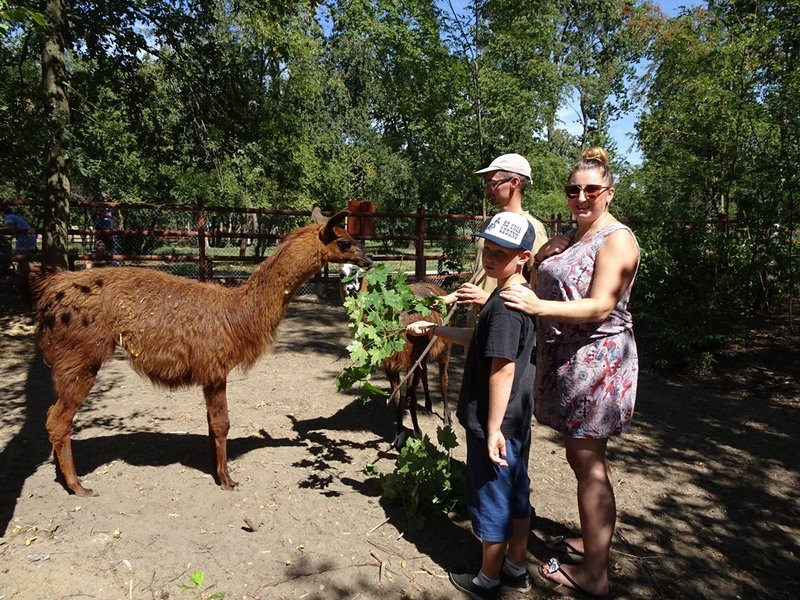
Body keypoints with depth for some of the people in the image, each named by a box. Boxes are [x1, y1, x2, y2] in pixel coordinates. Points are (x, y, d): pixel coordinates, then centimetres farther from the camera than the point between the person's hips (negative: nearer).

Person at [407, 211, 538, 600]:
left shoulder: (504, 304, -24)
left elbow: (503, 368, -26)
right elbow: (479, 339, 18)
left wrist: (493, 430, -23)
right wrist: (433, 329, 20)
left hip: (495, 424, -9)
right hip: (516, 421, 9)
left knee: (491, 500, 8)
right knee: (516, 495, 20)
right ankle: (516, 568, 37)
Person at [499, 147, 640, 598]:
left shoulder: (617, 240, -13)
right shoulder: (572, 236, 16)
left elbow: (600, 307, -23)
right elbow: (554, 288, 22)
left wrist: (538, 307, -33)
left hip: (596, 360, -9)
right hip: (567, 357, 9)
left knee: (588, 462, -2)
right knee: (586, 457, 19)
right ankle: (593, 540, 37)